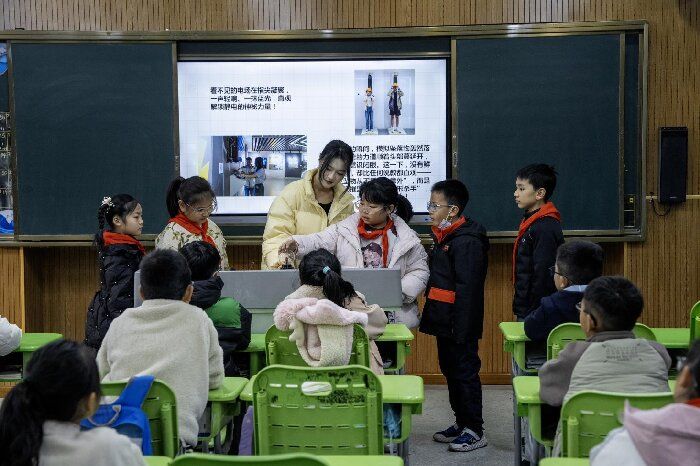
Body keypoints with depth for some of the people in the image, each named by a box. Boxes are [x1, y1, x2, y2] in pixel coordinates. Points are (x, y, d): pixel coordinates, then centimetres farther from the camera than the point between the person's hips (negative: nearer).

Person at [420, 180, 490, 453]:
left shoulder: (467, 241, -18)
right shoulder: (444, 237, 12)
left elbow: (467, 289, -22)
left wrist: (460, 329, -22)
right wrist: (430, 315, 20)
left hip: (459, 324, -10)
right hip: (443, 321, 10)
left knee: (465, 373, 0)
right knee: (450, 371, 17)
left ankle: (474, 431, 11)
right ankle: (461, 423, 29)